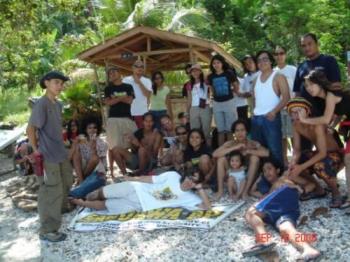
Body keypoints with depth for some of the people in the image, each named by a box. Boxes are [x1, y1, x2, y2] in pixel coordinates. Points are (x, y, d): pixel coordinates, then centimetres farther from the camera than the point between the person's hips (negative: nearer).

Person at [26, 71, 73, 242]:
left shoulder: (58, 104, 9)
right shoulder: (41, 104, -18)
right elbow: (30, 129, -19)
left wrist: (61, 145, 15)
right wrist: (36, 151, -15)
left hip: (60, 152, 9)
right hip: (47, 156, -9)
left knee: (66, 181, 26)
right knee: (51, 192, -4)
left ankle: (61, 207, 50)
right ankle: (47, 230, 6)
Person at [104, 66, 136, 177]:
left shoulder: (128, 87, 11)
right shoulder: (108, 88, 11)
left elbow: (130, 101, -3)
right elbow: (108, 102, -4)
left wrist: (115, 98, -4)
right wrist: (121, 98, -7)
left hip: (127, 118, 1)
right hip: (113, 119, -1)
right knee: (113, 145, -4)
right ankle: (111, 169, 2)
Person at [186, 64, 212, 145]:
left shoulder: (206, 83, 4)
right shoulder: (190, 86, 13)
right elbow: (189, 99, 14)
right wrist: (187, 112, 12)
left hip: (205, 109, -3)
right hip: (194, 109, 3)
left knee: (206, 130, -2)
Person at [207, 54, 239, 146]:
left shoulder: (229, 73, -4)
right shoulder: (211, 77, 4)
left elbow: (236, 87, 7)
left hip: (229, 102, -3)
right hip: (217, 104, 3)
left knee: (230, 129, -1)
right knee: (220, 130, 8)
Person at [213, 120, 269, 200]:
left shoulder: (252, 144, -12)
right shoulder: (230, 144, -9)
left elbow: (266, 153, -29)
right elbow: (215, 154, -25)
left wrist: (248, 151, -30)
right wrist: (234, 148, -30)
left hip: (247, 176, -1)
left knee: (255, 158, -24)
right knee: (221, 158, -20)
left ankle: (246, 191, -20)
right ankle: (220, 190, -15)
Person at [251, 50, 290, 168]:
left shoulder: (278, 77, -2)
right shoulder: (257, 78, 16)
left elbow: (286, 97, -11)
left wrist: (274, 111, -21)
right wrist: (253, 111, 7)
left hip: (270, 118, -7)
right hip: (256, 118, 7)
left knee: (274, 149, -6)